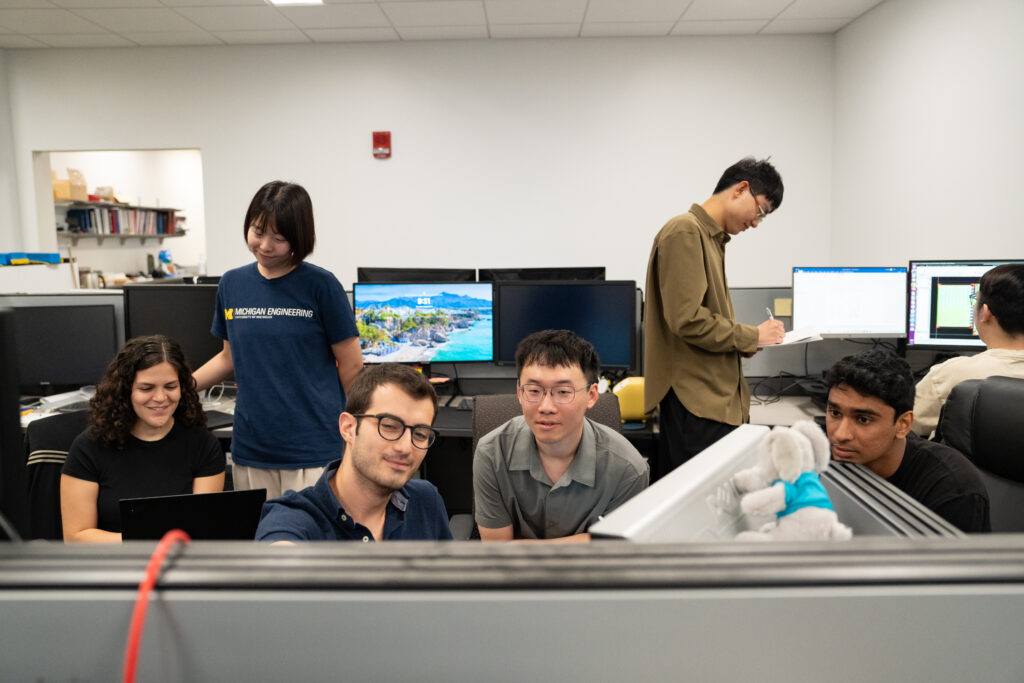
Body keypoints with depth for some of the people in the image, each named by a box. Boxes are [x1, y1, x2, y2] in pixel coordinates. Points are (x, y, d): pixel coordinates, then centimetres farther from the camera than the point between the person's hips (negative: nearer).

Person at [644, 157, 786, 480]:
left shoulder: (711, 237, 18)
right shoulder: (685, 232, -11)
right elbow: (687, 319, -20)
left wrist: (749, 341, 7)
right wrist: (752, 337, -9)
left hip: (716, 394, 10)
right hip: (696, 398, -10)